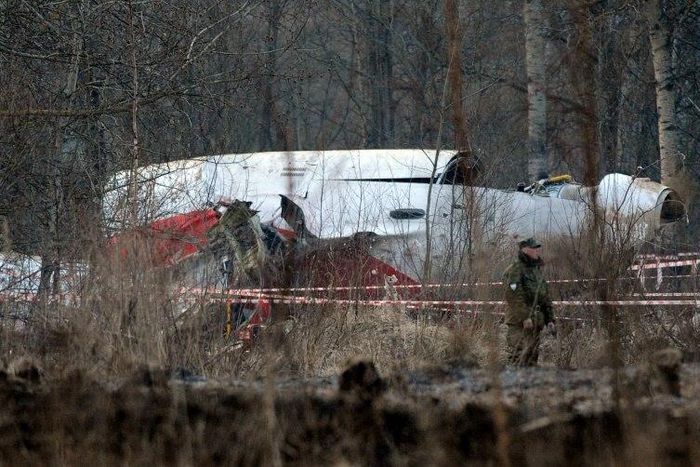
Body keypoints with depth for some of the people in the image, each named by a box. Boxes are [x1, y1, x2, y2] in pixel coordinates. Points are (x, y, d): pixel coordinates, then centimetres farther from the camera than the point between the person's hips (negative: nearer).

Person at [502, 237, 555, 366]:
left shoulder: (536, 270, 20)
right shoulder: (515, 270, -9)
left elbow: (545, 297, 24)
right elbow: (513, 296, -19)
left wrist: (550, 319, 17)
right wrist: (525, 317, -23)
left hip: (535, 323, 9)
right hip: (519, 322, -9)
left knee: (532, 356, 10)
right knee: (519, 356, -15)